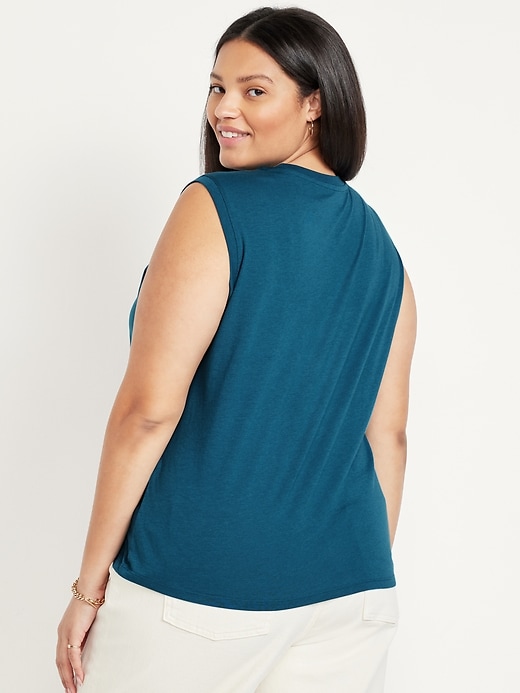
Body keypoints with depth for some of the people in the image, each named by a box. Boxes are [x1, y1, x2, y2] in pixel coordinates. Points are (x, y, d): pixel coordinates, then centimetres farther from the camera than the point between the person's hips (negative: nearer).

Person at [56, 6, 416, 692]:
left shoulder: (215, 206, -10)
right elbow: (387, 437, 9)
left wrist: (89, 586, -7)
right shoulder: (381, 249, 8)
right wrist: (368, 587, 18)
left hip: (196, 584, -5)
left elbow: (149, 409, -15)